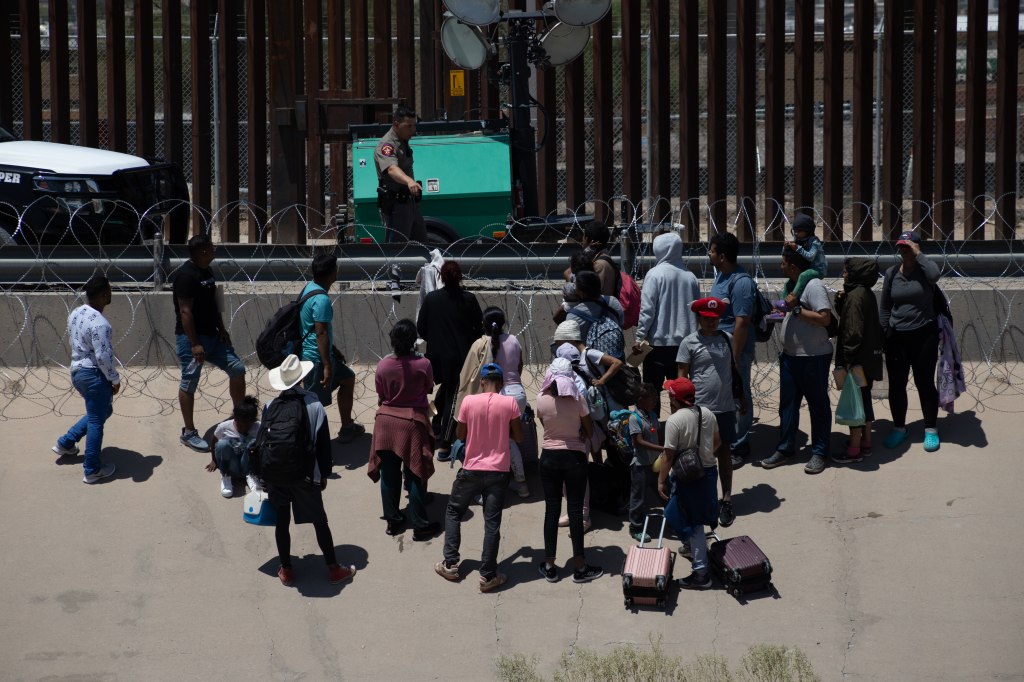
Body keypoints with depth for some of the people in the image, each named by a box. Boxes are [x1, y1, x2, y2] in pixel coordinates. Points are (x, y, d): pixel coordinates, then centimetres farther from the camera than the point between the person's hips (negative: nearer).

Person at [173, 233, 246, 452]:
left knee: (237, 369, 8)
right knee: (189, 384, 2)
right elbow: (185, 312, -21)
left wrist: (222, 330, 13)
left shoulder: (207, 272, 9)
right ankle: (189, 432, 11)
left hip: (212, 335, 9)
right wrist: (194, 344, -22)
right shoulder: (186, 275, -19)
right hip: (192, 338, -9)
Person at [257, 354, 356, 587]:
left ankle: (286, 571, 22)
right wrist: (324, 474, 6)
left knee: (282, 522, 14)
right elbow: (323, 445, -5)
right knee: (319, 521, 10)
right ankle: (334, 569, 18)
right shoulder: (314, 407, -9)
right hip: (305, 476, -2)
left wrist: (261, 475, 12)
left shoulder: (270, 407, -3)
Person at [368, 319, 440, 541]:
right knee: (415, 475, 5)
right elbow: (429, 389, 2)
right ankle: (420, 526, 9)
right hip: (413, 423, -2)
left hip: (387, 422, 2)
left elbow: (380, 396, 2)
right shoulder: (423, 364, -16)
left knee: (389, 474, 13)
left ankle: (393, 521, 22)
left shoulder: (383, 365, -10)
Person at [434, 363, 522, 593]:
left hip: (471, 470, 0)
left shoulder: (469, 401, -8)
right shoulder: (510, 403, -8)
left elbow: (460, 434, 2)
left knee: (453, 512, 19)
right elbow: (518, 437, -1)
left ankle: (450, 564, 18)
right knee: (492, 522, 3)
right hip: (498, 472, 0)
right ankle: (488, 576, 3)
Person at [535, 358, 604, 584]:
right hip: (575, 457, -1)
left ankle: (549, 566, 14)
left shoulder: (542, 399, -9)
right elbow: (589, 429, -2)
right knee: (575, 510, 4)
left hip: (549, 457, 2)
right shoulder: (577, 398, -13)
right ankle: (580, 568, 9)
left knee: (551, 509, 8)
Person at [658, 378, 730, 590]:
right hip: (709, 470, 7)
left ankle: (701, 573, -3)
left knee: (691, 522, -1)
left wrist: (661, 481, -11)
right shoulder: (707, 414, 1)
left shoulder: (674, 420, -20)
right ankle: (692, 547, 49)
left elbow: (669, 455, -19)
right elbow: (717, 443, 13)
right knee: (697, 515, 28)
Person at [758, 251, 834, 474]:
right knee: (787, 403, 12)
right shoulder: (792, 285, 11)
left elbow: (825, 318, -25)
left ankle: (819, 453, 10)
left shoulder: (813, 286, -17)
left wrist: (796, 310, -22)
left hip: (813, 357, -9)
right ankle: (785, 449, 20)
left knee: (818, 405, 3)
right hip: (790, 355, 9)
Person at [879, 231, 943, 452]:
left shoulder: (923, 270, -5)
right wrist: (886, 331, 5)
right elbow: (884, 306, 10)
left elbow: (935, 274, -31)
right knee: (896, 385, 7)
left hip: (924, 334, -3)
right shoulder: (891, 273, 4)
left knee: (925, 383, 2)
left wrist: (918, 254, -19)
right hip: (897, 336, 3)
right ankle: (899, 428, 21)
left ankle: (931, 430, 13)